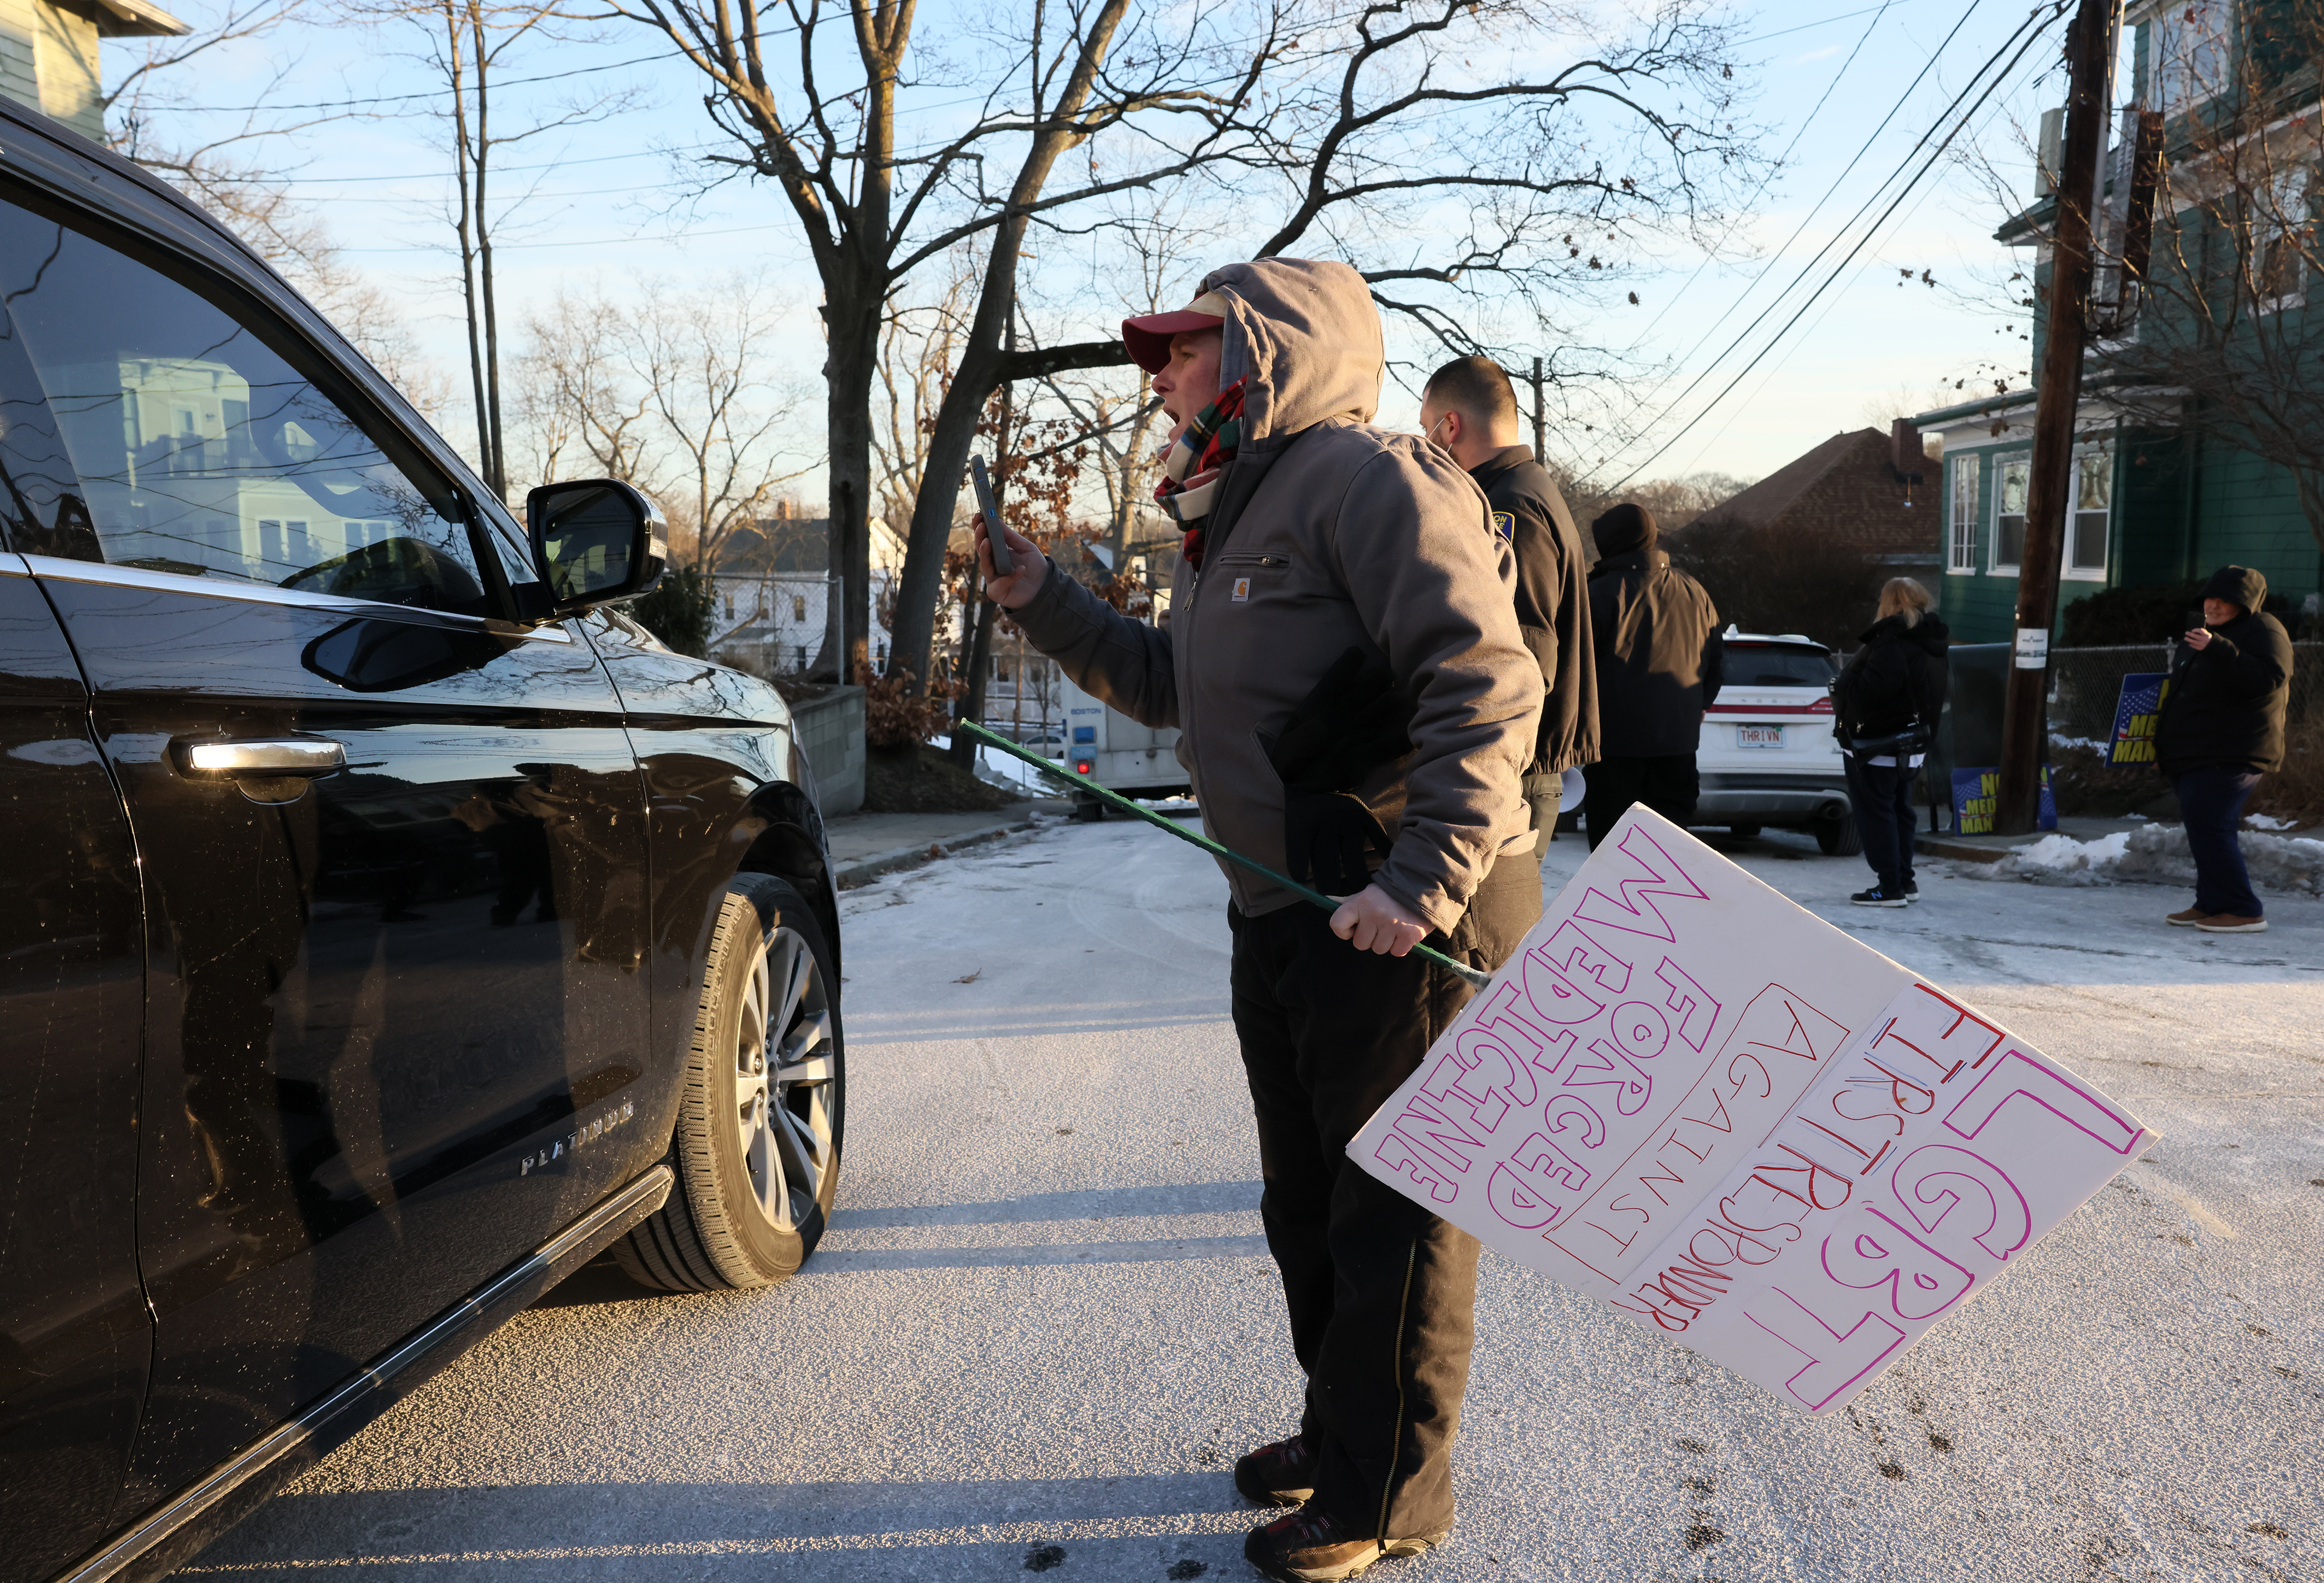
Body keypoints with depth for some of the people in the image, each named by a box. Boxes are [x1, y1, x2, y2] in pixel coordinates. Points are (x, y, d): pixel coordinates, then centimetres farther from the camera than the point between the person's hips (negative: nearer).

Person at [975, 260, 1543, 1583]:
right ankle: (1340, 1434, 41)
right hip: (1286, 922, 10)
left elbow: (1487, 680, -24)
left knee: (1396, 1212, 4)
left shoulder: (1365, 477, -15)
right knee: (1309, 1204, 21)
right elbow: (1169, 688, 28)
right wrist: (1042, 600, 19)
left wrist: (1424, 878, -30)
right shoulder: (1238, 517, 17)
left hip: (1412, 924, -10)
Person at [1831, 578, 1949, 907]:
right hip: (1910, 746, 10)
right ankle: (1905, 881, 25)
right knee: (1898, 811, 18)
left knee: (1874, 812, -3)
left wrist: (1841, 688, -9)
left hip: (1875, 747, -10)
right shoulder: (1934, 646, 10)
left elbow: (1868, 691, -28)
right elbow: (1933, 696, 18)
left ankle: (1889, 887, -3)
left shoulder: (1893, 642, -22)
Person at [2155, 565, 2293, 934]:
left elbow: (2267, 679, -26)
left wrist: (2217, 649, -33)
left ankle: (2244, 911, -13)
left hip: (2229, 757, -10)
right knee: (2203, 830, 12)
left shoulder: (2264, 632, -8)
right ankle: (2210, 905, 18)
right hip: (2193, 753, 10)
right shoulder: (2204, 632, 21)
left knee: (2209, 830, -16)